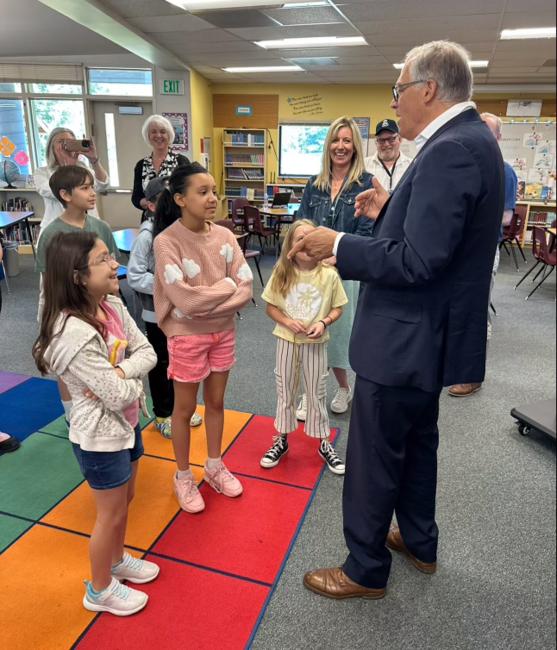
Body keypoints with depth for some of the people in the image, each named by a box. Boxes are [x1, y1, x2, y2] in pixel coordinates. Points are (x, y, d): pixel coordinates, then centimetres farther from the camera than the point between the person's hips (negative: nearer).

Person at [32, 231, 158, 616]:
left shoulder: (113, 306, -6)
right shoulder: (73, 334, -32)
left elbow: (147, 352, -5)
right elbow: (118, 396, -28)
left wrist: (119, 373, -22)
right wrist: (134, 383, -8)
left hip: (126, 423, 8)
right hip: (100, 436, -8)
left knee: (126, 499, 26)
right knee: (111, 514, 13)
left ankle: (116, 560, 53)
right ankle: (100, 590, 39)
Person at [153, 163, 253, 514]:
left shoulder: (225, 235, -4)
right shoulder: (166, 241, -17)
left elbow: (246, 289, -8)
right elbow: (184, 300, -25)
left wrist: (206, 302, -19)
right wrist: (226, 286, -15)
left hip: (223, 332, 5)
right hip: (187, 336, -4)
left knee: (216, 402, 18)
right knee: (185, 408, 12)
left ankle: (215, 466, 39)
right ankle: (183, 476, 32)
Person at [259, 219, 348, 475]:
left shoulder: (329, 274, -11)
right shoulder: (281, 273, -8)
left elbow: (337, 308, -1)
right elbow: (270, 307, 0)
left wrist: (324, 323, -19)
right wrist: (287, 322, -17)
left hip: (315, 343, -1)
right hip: (287, 341, 1)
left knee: (317, 393, 11)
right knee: (284, 391, 15)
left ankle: (324, 443, 29)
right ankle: (281, 440, 33)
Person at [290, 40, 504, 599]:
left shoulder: (451, 149, -22)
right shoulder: (469, 139, 10)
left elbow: (418, 260, -29)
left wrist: (338, 247, -21)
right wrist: (389, 210, 6)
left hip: (407, 339, -11)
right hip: (427, 333, 11)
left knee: (373, 459, 6)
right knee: (416, 443, 25)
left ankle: (365, 570, 28)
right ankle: (420, 543, 45)